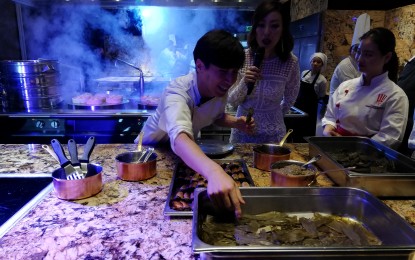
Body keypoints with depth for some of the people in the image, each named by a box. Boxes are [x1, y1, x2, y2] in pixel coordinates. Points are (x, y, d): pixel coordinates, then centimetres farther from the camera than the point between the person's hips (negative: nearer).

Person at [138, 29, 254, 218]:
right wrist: (213, 171, -75)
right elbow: (180, 139, -57)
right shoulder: (177, 92, -38)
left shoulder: (221, 90, -18)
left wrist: (237, 123, -17)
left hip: (189, 152, 5)